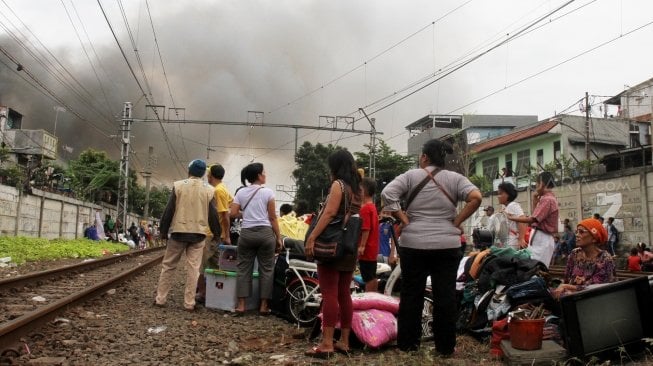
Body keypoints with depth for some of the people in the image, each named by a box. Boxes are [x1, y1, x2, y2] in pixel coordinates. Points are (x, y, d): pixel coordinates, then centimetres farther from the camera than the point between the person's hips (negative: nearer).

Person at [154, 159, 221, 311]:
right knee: (193, 268, 3)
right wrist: (217, 233, 15)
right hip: (198, 233, 1)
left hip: (178, 231, -1)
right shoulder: (209, 190, 2)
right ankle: (189, 303, 4)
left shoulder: (178, 185, -2)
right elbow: (213, 215, 4)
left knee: (168, 266, 12)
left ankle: (160, 299, 15)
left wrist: (163, 231, 6)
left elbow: (169, 210, -2)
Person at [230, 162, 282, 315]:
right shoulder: (267, 192, -3)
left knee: (243, 268, 8)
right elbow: (272, 218, -3)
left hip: (246, 233, 3)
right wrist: (278, 237, 3)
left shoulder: (241, 192, 6)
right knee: (266, 269, 6)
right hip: (265, 233, -3)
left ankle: (241, 305, 7)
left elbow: (233, 213, 0)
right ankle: (263, 306, 9)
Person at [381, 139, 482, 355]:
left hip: (413, 244, 0)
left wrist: (403, 219, -4)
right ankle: (445, 346, 14)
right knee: (445, 295, 8)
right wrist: (457, 222, -3)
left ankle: (407, 343, 17)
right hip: (447, 245, 1)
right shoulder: (455, 178, 4)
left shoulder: (411, 176, 1)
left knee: (411, 294, 9)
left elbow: (387, 194, -10)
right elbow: (476, 197, -10)